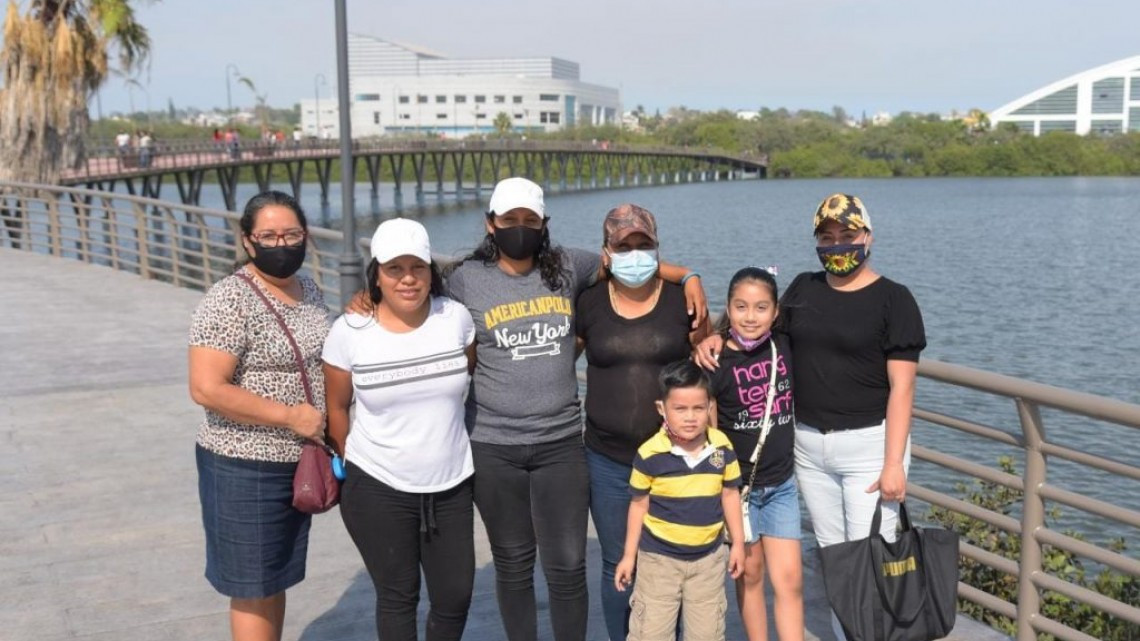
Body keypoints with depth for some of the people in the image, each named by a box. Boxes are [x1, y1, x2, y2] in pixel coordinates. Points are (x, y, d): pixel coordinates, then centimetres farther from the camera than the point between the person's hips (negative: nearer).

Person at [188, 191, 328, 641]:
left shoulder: (310, 290, 7)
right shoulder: (229, 300, -17)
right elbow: (206, 389, -23)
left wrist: (330, 440, 10)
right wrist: (290, 416, -20)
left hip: (300, 463, 7)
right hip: (246, 468, -7)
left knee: (276, 581, 19)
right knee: (253, 589, 5)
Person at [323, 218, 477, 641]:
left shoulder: (456, 317, -6)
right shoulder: (349, 331, -11)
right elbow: (336, 406, 2)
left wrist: (481, 441, 11)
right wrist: (353, 463, 10)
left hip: (451, 486, 2)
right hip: (378, 490, -2)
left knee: (456, 596, 9)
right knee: (397, 595, 11)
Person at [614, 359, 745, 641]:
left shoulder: (722, 447, -8)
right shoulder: (650, 454, -16)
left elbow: (730, 494, 6)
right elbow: (639, 504, -4)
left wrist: (737, 542, 9)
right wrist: (629, 555, 1)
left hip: (709, 557, 3)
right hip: (659, 557, -2)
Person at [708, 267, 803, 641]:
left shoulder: (784, 347, -4)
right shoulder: (716, 363, -14)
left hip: (781, 483, 3)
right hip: (737, 483, -3)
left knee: (790, 577, 2)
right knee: (750, 571, 12)